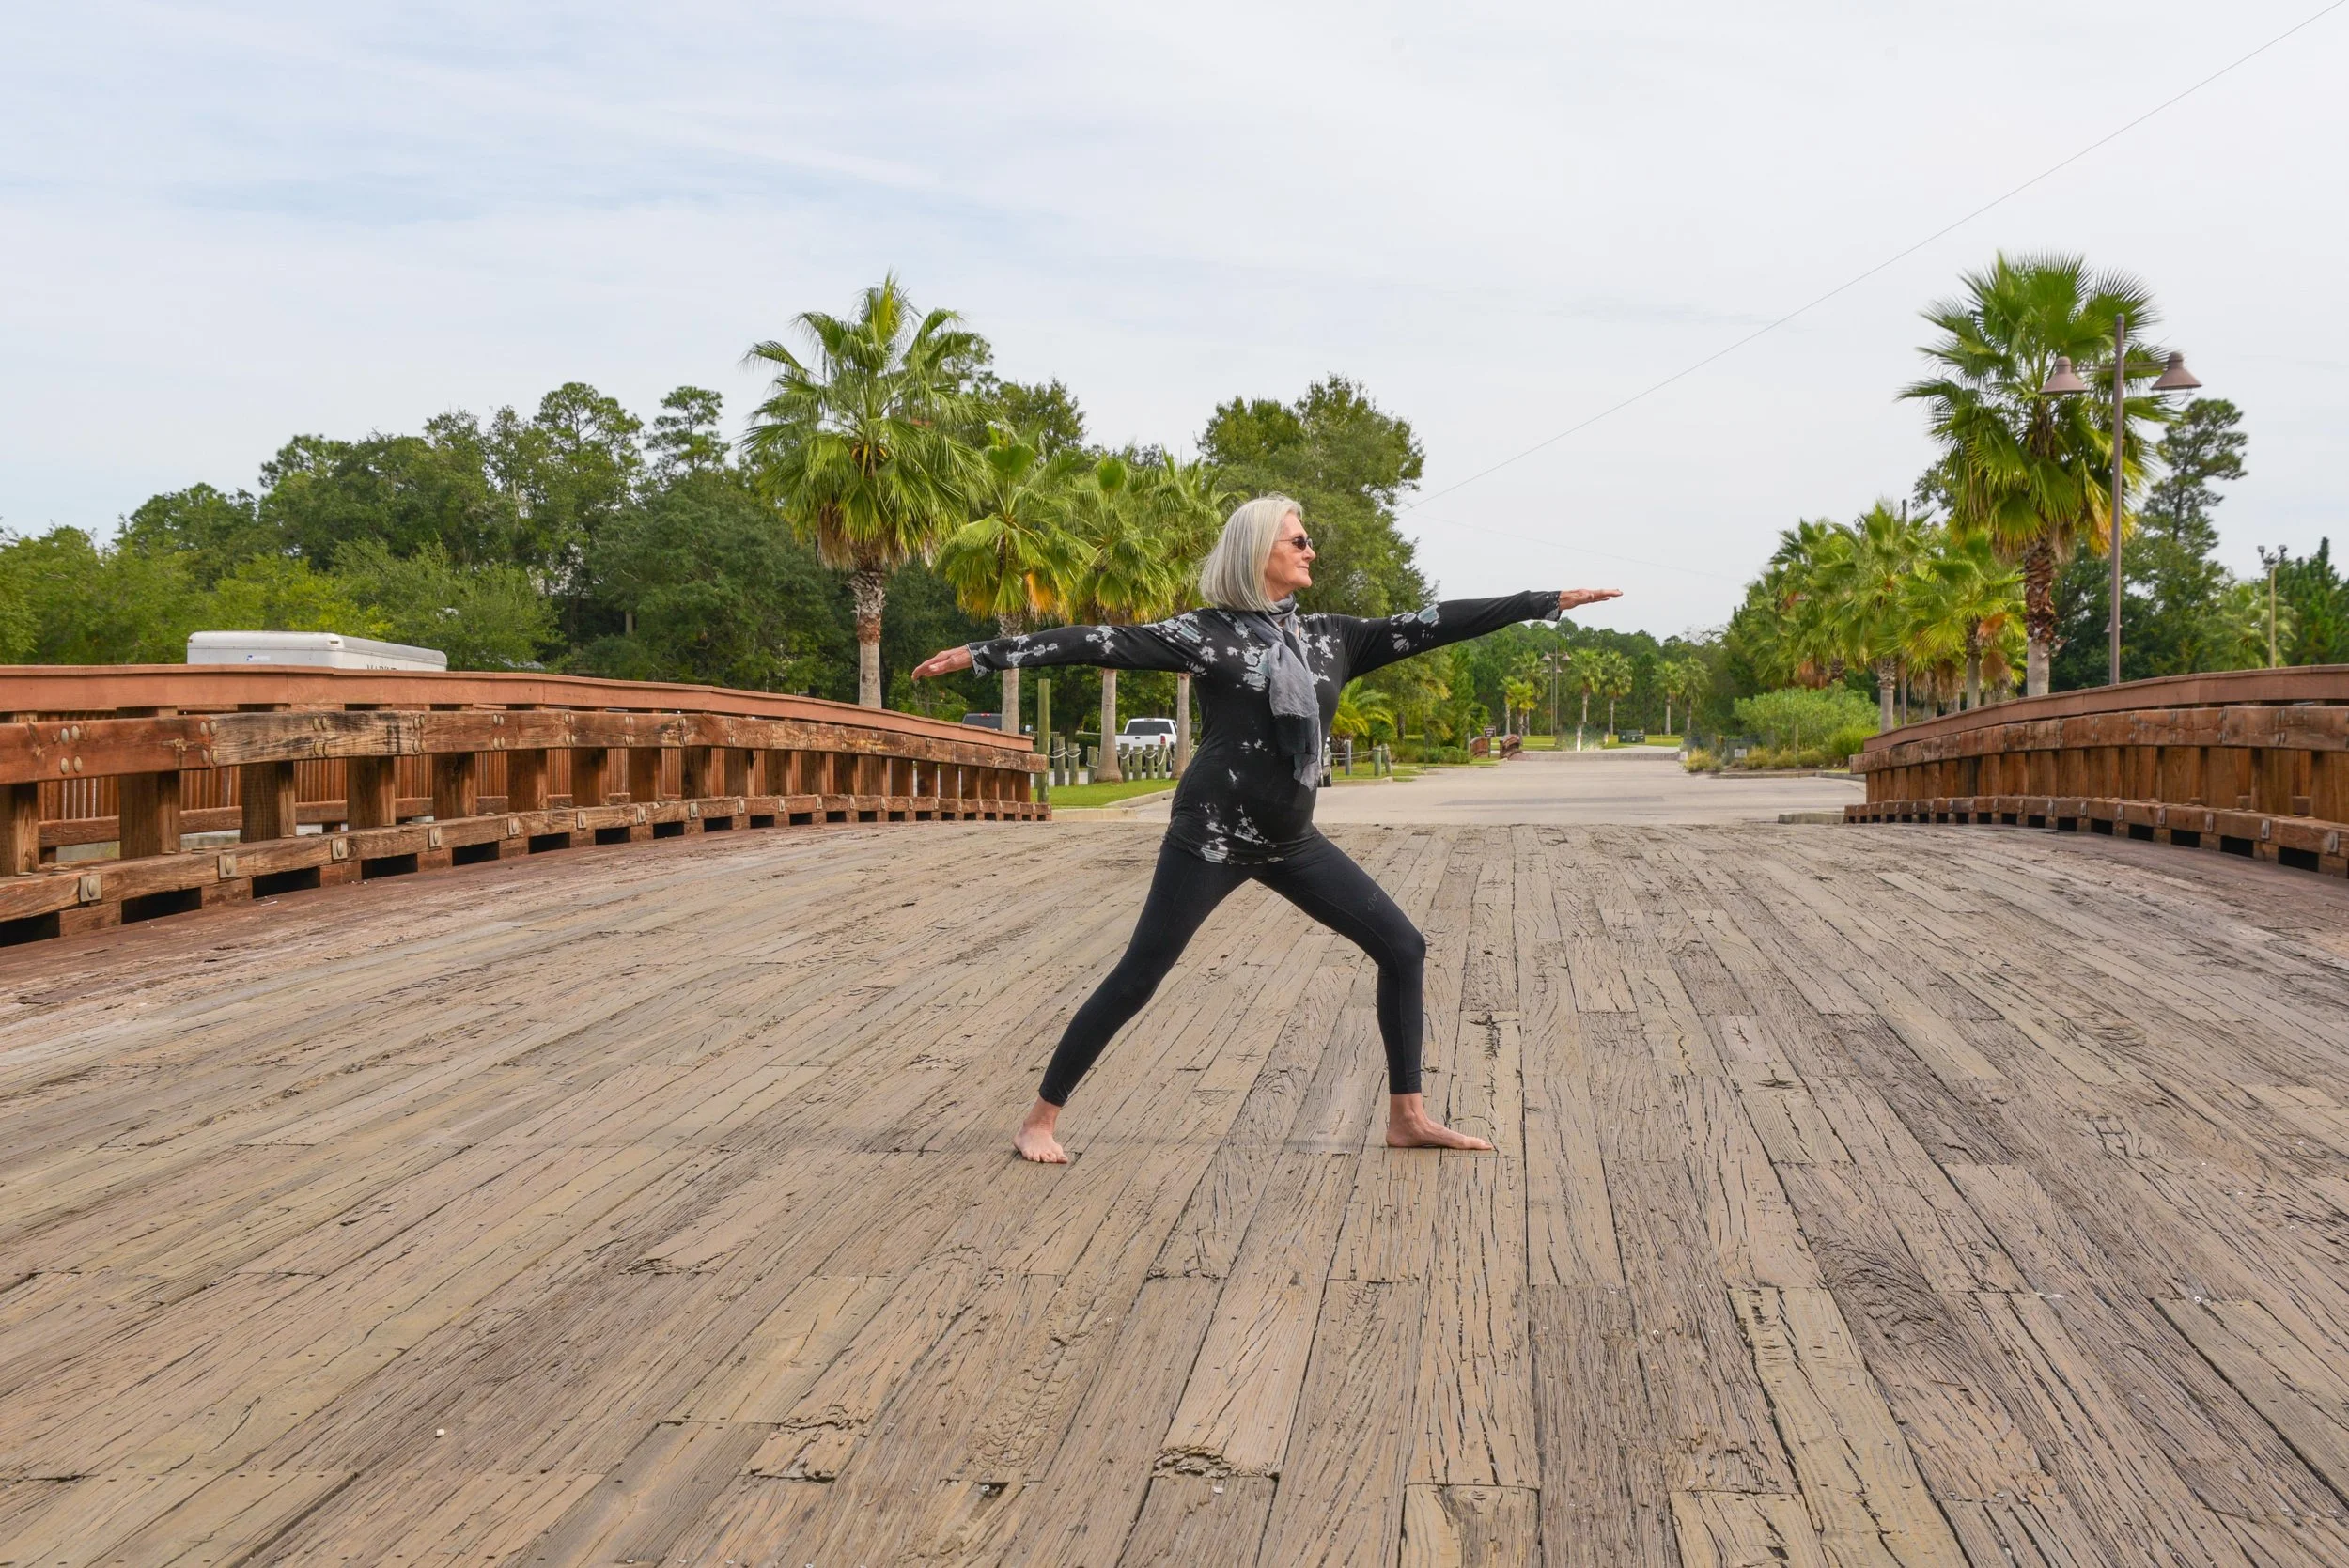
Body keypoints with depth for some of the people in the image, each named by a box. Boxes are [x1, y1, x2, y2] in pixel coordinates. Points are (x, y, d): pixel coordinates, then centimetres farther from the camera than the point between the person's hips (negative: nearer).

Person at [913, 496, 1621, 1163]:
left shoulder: (1330, 638, 7)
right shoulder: (1206, 633, -8)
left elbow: (1432, 624, 7)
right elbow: (1096, 643, -13)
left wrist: (1553, 601, 6)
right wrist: (981, 654, -19)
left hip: (1291, 840, 6)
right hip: (1212, 835, -6)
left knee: (1402, 947, 2)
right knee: (1135, 979, -5)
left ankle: (1407, 1116, 11)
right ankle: (1041, 1118, 8)